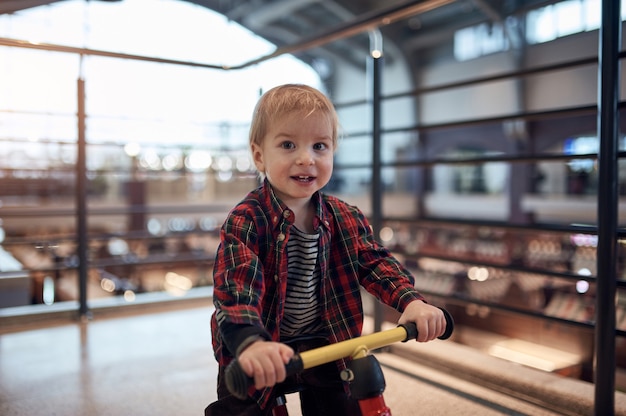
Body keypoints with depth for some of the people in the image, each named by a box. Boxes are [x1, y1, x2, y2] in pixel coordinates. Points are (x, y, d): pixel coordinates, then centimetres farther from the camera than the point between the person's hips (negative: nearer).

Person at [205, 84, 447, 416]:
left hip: (322, 344, 4)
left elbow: (375, 262, -6)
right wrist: (252, 344, -52)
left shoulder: (344, 218, -5)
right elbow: (235, 287, -34)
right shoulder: (246, 221, -23)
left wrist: (412, 301, -25)